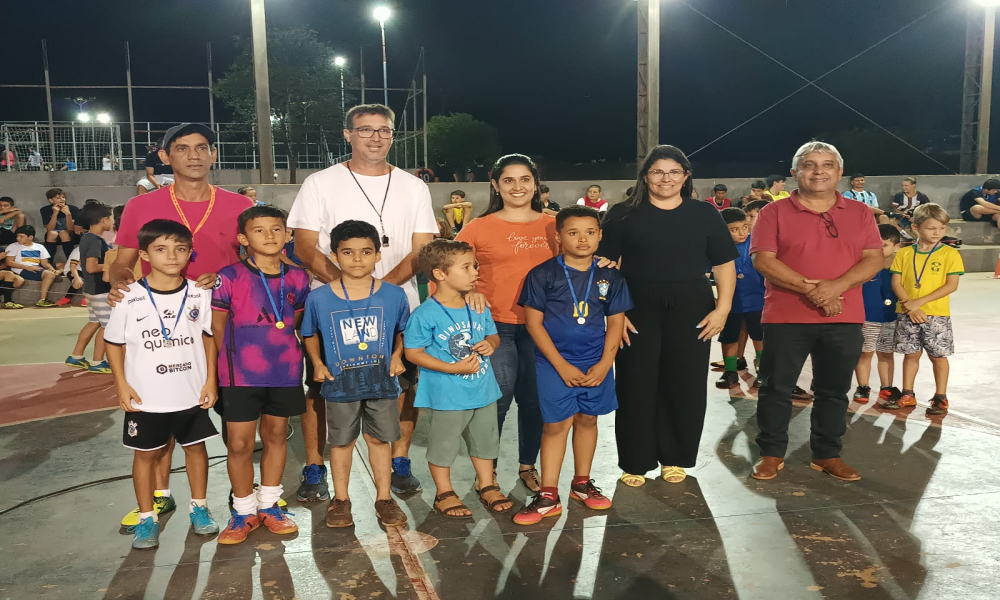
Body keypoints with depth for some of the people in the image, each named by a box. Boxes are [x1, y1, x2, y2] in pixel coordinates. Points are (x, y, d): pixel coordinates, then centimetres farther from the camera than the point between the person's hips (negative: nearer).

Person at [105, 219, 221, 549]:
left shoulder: (200, 295, -6)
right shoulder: (129, 298, -11)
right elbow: (114, 343, -1)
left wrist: (211, 380, 0)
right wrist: (122, 384, -6)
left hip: (192, 393, 2)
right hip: (146, 397, -1)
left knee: (195, 447, 15)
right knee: (146, 453, 12)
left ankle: (199, 507, 33)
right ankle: (146, 518, 27)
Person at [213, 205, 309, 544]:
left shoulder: (297, 279, 1)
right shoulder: (230, 278, -9)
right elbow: (217, 326, -2)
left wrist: (280, 350, 6)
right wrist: (235, 359, 2)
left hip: (285, 372, 3)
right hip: (241, 375, -3)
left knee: (276, 437, 14)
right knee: (239, 444, 3)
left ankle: (269, 506, 30)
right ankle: (244, 511, 22)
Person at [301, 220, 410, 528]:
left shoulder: (394, 295, -7)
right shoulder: (319, 298, -9)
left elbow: (402, 331, 8)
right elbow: (310, 334, 7)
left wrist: (397, 355, -7)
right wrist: (317, 362, -5)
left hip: (382, 382, 0)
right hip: (340, 384, 0)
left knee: (380, 439, 14)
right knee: (341, 441, 15)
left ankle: (384, 497, 30)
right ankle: (340, 499, 33)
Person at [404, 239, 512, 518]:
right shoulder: (425, 314, -18)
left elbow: (493, 335, 16)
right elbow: (413, 352, -16)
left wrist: (490, 344, -10)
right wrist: (454, 368, -22)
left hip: (483, 390, 6)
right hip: (445, 397, -6)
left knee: (485, 440, 19)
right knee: (443, 444, 10)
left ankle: (486, 485, 39)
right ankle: (444, 493, 29)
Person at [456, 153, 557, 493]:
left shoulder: (553, 226, 7)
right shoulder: (479, 228, -1)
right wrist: (468, 291, -17)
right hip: (496, 325, -2)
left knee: (534, 399, 10)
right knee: (496, 400, 1)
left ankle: (528, 465, 30)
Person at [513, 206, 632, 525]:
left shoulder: (610, 276, 2)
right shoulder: (543, 274, -8)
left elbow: (615, 322, 6)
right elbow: (533, 322, -8)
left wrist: (604, 364, -5)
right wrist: (562, 366, -12)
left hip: (597, 364, 3)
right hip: (555, 363, -3)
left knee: (587, 419, 13)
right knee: (556, 424, 0)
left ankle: (582, 483, 30)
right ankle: (548, 496, 9)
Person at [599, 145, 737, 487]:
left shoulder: (704, 214, 6)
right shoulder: (624, 215, 2)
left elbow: (724, 263, 7)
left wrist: (723, 307, -3)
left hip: (691, 311, 2)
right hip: (637, 311, -1)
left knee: (685, 385, 7)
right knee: (636, 385, 2)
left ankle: (675, 458, 25)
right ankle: (635, 462, 17)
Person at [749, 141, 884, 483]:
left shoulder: (859, 213, 8)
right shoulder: (775, 212, -1)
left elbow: (874, 259, 2)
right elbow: (763, 260, -10)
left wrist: (836, 286, -17)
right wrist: (810, 289, -18)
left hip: (844, 318, 3)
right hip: (787, 317, -2)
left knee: (834, 390, 11)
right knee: (776, 387, 3)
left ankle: (827, 455, 25)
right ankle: (771, 454, 17)